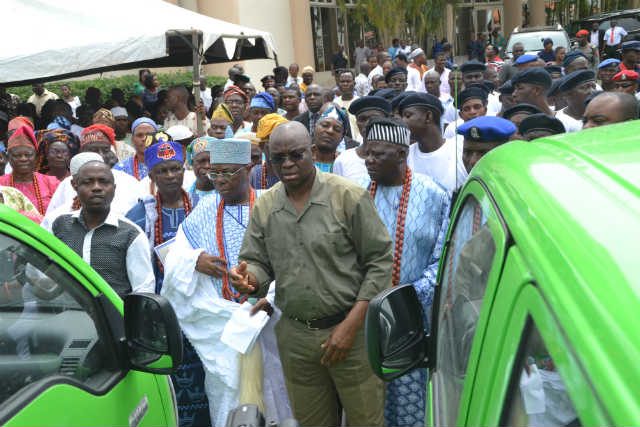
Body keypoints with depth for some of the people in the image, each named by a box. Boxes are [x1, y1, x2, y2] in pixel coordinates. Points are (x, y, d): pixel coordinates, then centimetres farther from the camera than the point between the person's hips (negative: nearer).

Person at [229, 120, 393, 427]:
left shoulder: (349, 196, -10)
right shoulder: (264, 206, 4)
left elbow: (380, 261, -9)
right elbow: (257, 262, 9)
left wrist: (351, 324, -15)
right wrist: (250, 278, -17)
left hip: (351, 329, -3)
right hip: (294, 336, 4)